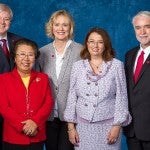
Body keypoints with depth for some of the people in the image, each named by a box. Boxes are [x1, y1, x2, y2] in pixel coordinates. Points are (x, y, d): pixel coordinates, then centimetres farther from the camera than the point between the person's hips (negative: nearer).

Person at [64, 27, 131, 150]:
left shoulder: (116, 65, -2)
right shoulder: (78, 66, 4)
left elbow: (121, 97, -2)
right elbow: (72, 97, 6)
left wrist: (117, 126, -7)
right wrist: (71, 126, 2)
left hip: (108, 124, -2)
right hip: (82, 125, 2)